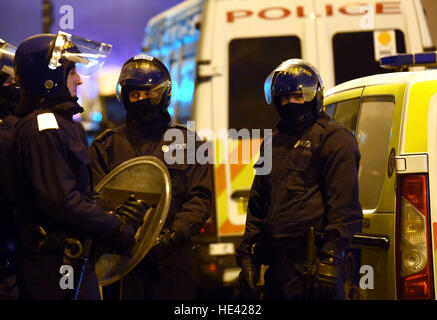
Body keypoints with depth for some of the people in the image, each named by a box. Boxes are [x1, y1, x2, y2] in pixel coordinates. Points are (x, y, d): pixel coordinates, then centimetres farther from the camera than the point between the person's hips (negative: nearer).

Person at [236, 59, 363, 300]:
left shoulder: (334, 139, -2)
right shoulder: (273, 143, 22)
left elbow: (343, 205, -10)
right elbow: (257, 205, 25)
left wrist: (330, 258, -17)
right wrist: (247, 255, 16)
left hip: (310, 262, -8)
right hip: (276, 266, 8)